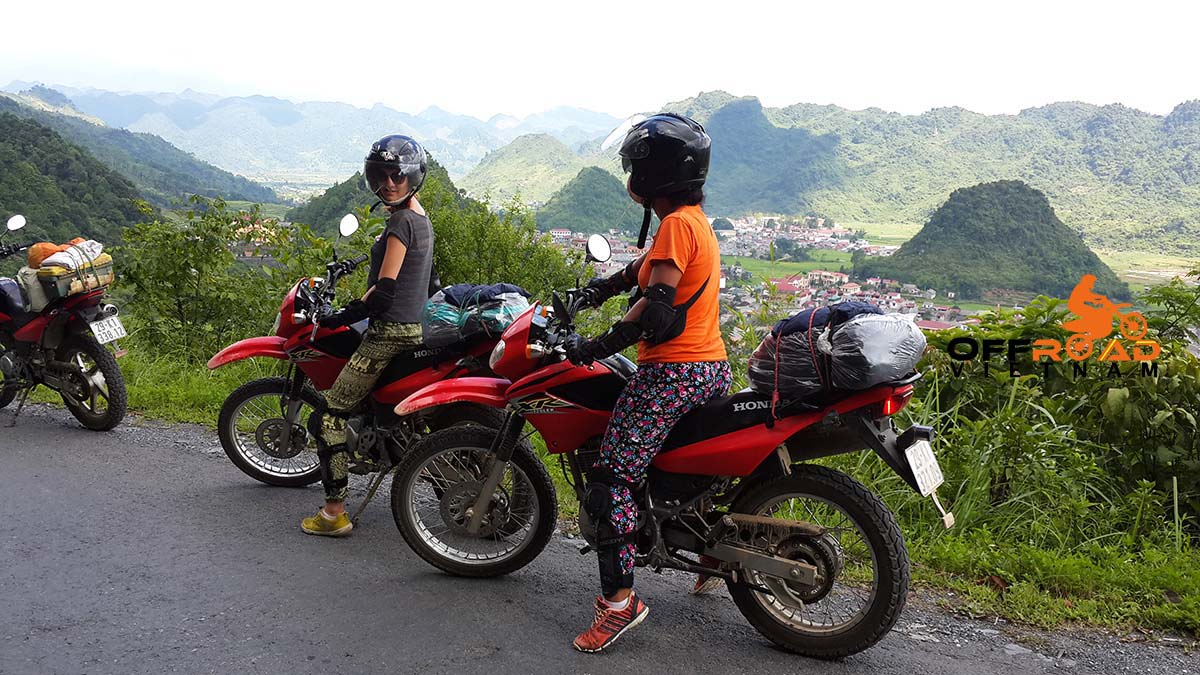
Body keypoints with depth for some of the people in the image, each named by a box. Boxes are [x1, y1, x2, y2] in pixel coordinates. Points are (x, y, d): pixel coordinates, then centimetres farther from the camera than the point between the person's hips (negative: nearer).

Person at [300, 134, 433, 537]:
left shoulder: (401, 222, -16)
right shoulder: (420, 219, 15)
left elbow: (384, 289, -21)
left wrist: (340, 318, -12)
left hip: (388, 332, -11)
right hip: (410, 327, 11)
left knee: (329, 414, -7)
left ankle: (334, 513, -5)